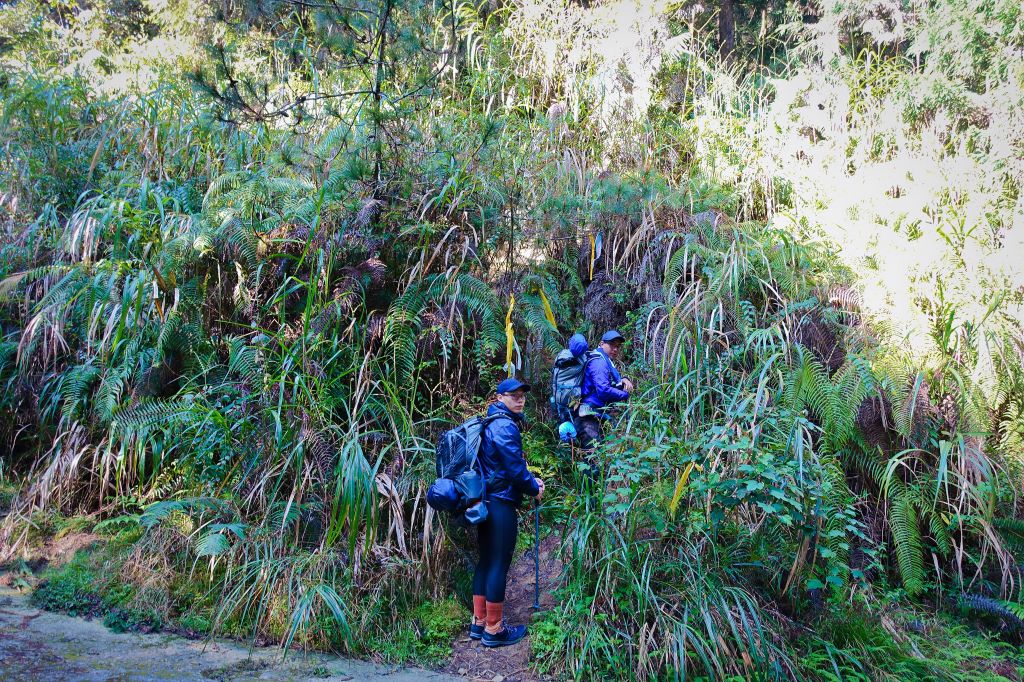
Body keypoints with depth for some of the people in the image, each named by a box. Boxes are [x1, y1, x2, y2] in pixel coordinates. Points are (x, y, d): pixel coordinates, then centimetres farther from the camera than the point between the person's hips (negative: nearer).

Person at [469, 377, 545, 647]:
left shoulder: (494, 423, 15)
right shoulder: (505, 426, -16)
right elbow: (515, 467, -18)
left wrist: (530, 479, 14)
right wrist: (535, 488, -3)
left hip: (487, 502, 10)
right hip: (501, 504, -10)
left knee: (486, 561, 16)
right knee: (499, 565, -1)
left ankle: (479, 623, 25)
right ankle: (493, 630, 9)